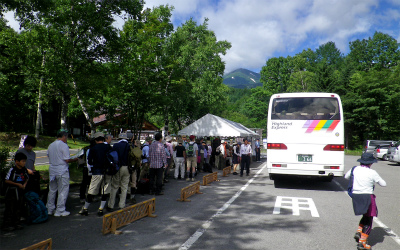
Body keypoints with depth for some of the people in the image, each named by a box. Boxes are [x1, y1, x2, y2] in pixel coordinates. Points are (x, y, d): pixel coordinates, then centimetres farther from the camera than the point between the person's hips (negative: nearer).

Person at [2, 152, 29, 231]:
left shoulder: (24, 170, 3)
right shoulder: (12, 170, -15)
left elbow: (27, 178, 18)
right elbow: (7, 181, -15)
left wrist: (24, 184, -1)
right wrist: (17, 184, -18)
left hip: (20, 192, 6)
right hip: (11, 192, -6)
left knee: (19, 208, 11)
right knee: (10, 209, 0)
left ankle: (16, 223, 22)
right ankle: (6, 225, 9)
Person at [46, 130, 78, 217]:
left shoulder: (50, 145, 10)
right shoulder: (64, 145, -13)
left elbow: (48, 156, 18)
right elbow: (67, 160, -16)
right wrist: (75, 159, 0)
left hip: (52, 171, 8)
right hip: (62, 171, -8)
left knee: (52, 190, 17)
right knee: (63, 191, 1)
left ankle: (50, 209, 26)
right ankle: (60, 211, 4)